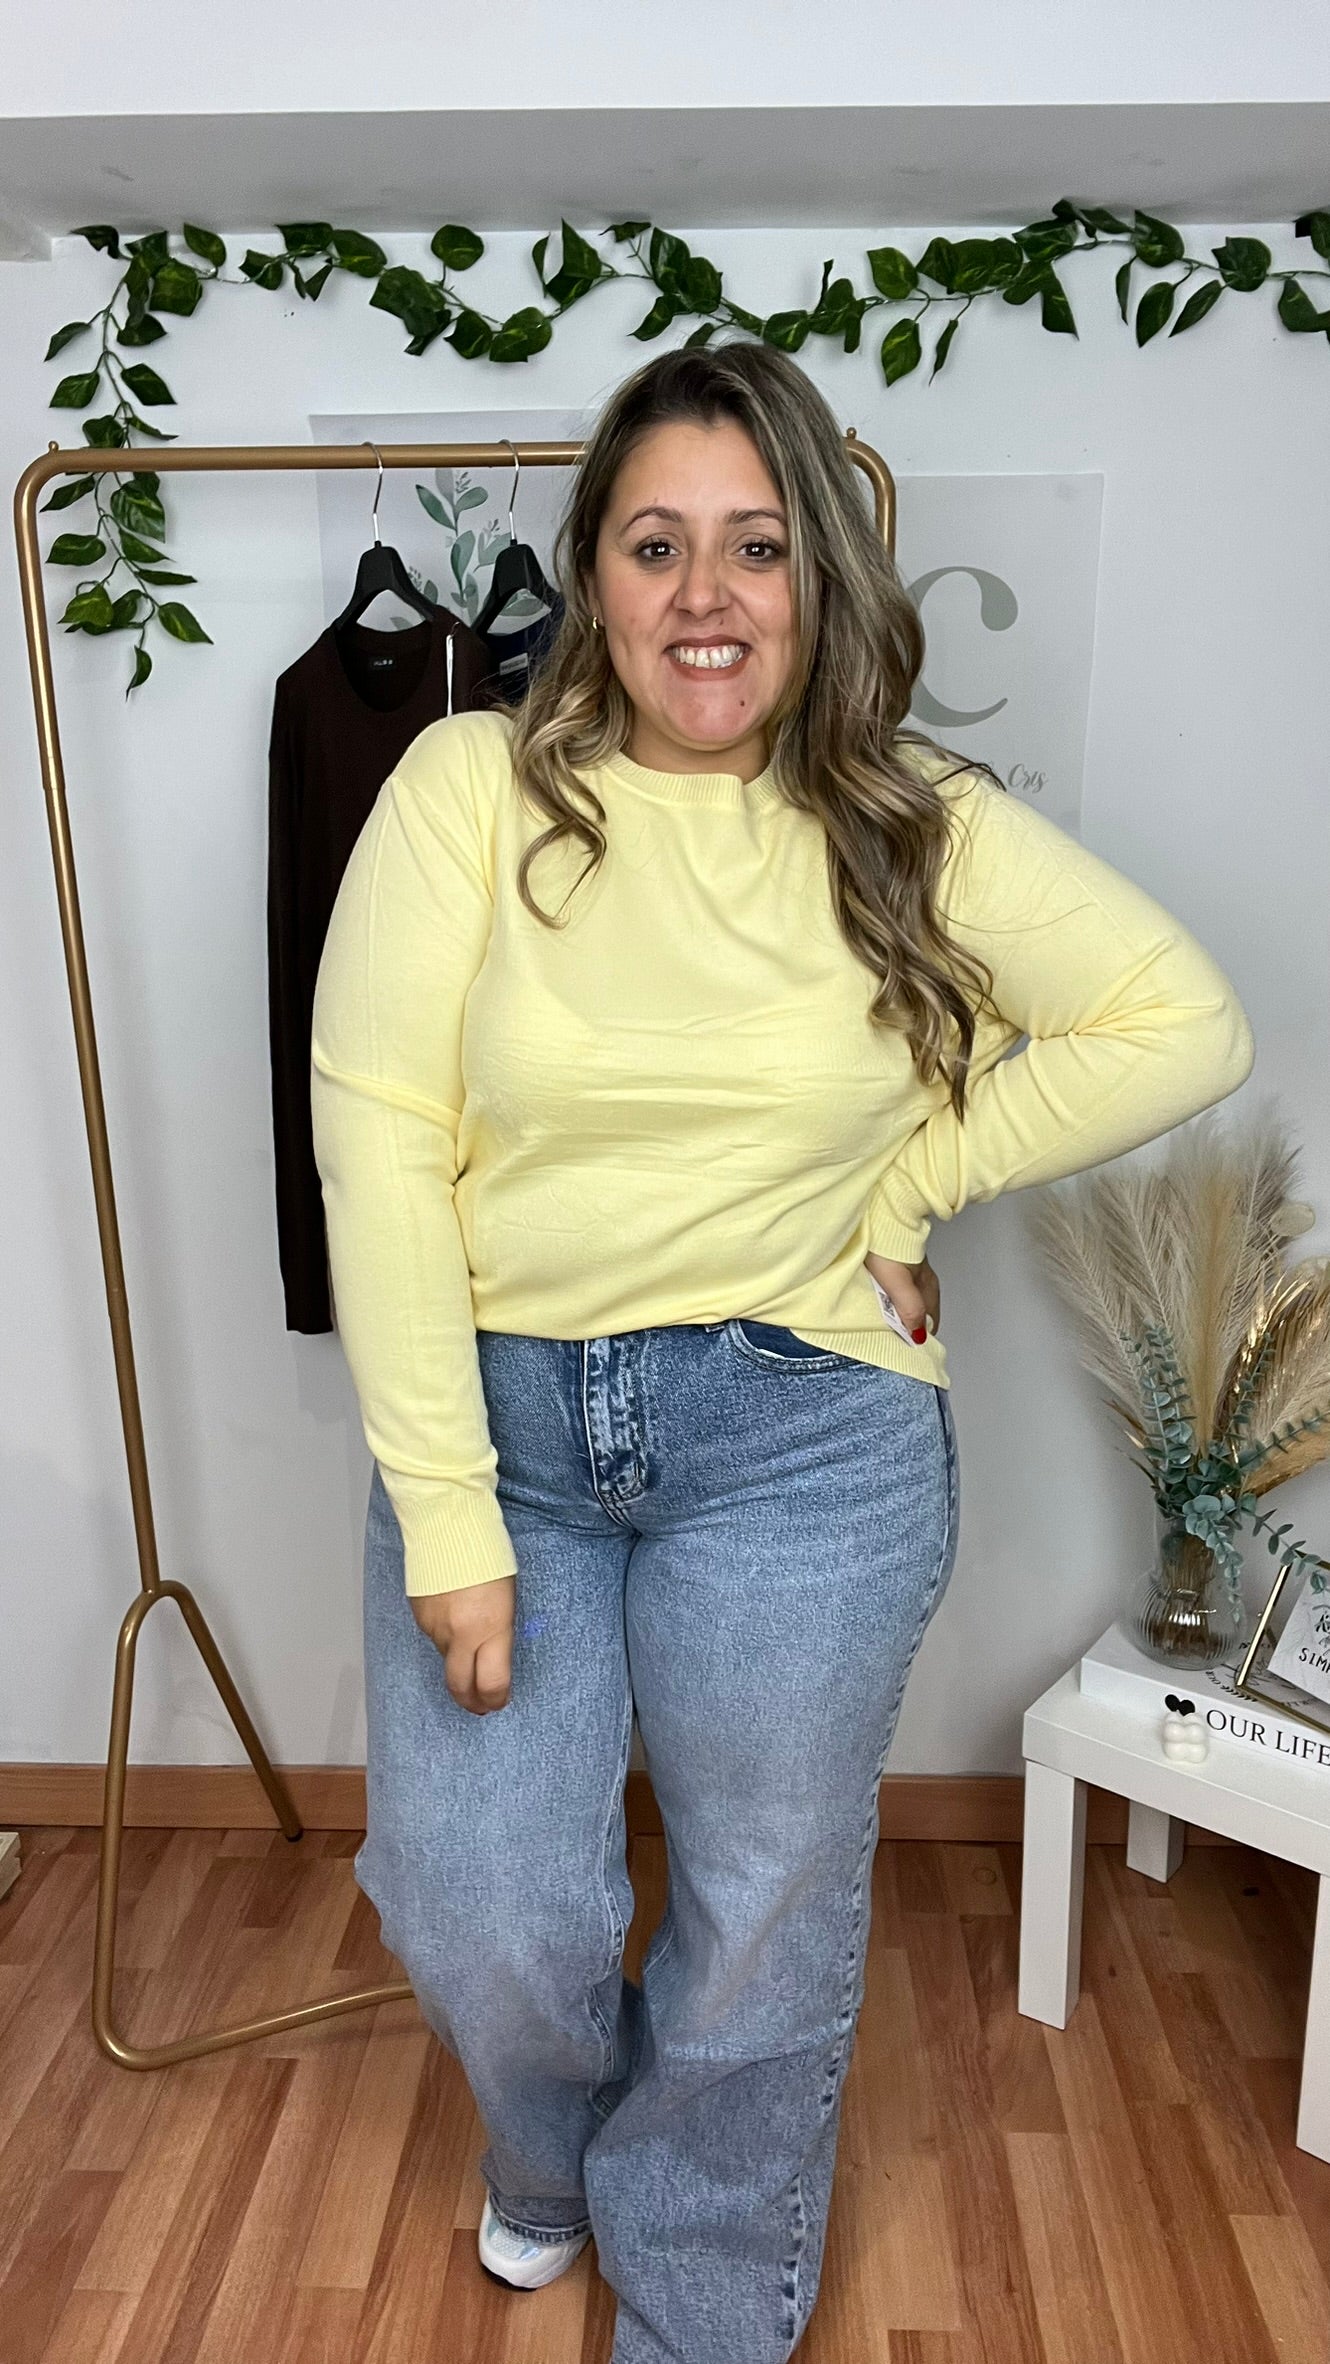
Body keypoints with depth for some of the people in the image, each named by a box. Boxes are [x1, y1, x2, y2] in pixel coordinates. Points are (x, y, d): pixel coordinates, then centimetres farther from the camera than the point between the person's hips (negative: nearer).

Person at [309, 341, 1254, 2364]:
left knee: (767, 1926, 14)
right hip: (500, 1411, 0)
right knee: (481, 1920, 7)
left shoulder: (919, 828, -2)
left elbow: (1189, 1021, -1)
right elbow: (378, 1134, -11)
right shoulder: (472, 788, -6)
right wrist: (445, 1511, -14)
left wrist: (908, 1180, -7)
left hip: (805, 1437, 1)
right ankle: (554, 2143, 48)